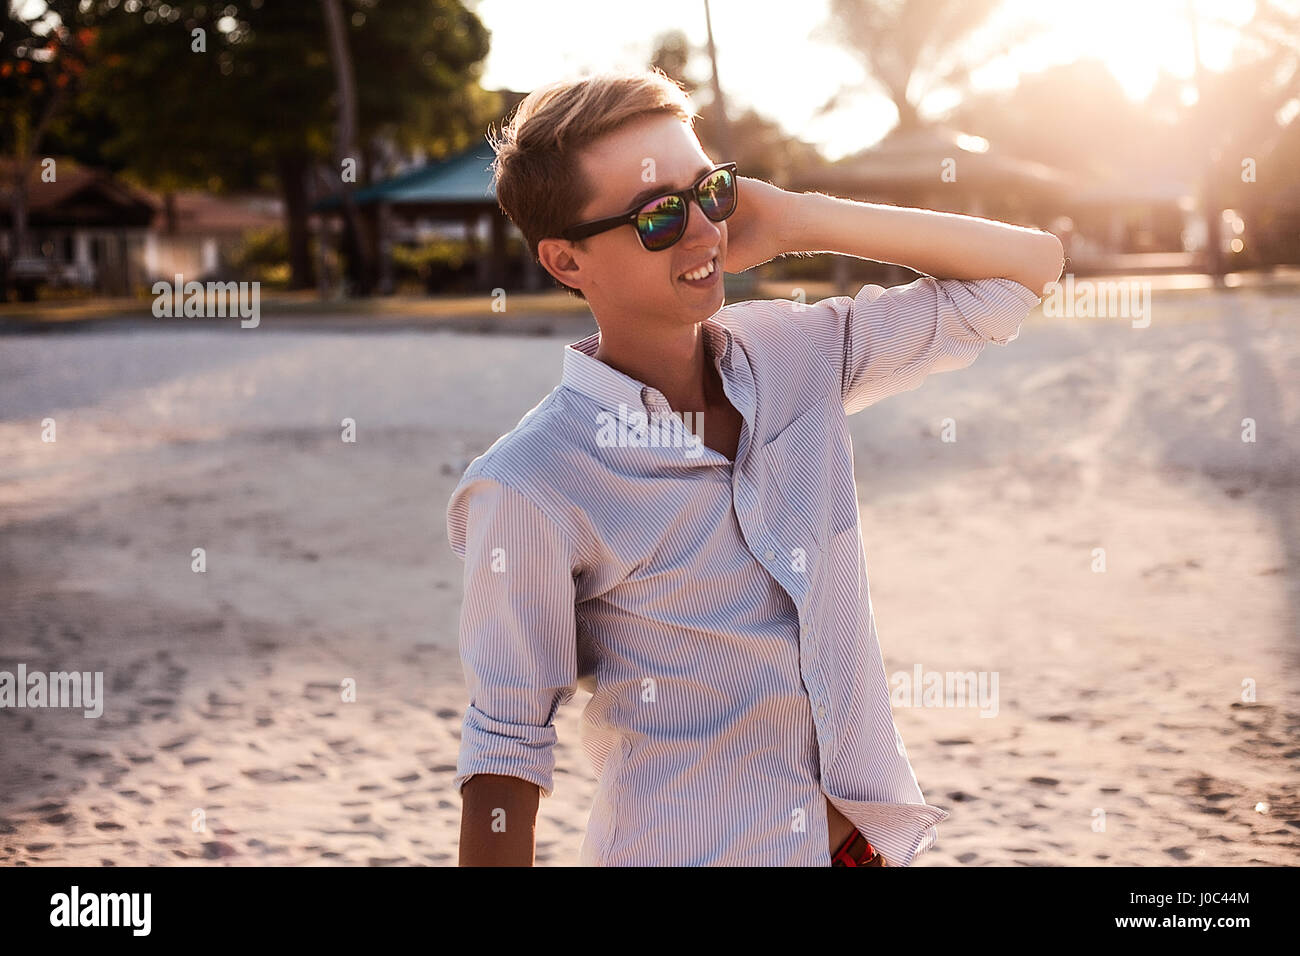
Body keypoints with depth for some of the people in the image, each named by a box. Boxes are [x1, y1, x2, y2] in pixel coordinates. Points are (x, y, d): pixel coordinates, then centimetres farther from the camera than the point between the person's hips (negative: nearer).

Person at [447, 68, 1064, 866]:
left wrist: (801, 221, -10)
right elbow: (506, 748, -13)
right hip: (683, 850, -5)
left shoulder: (800, 356, -4)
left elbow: (1027, 264, -1)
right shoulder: (532, 491, -19)